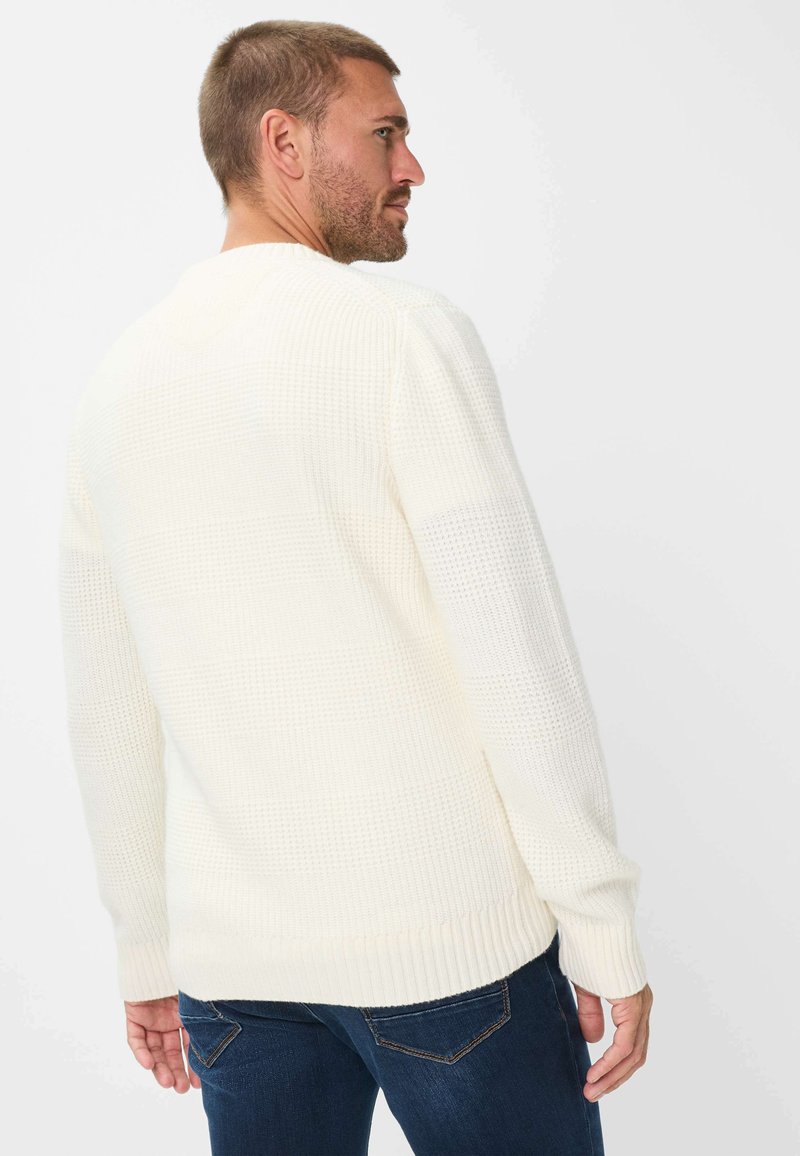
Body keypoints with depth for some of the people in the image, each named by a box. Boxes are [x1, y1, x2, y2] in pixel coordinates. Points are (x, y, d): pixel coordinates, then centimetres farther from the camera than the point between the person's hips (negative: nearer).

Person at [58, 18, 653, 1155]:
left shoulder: (116, 386, 7)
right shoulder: (408, 334, -10)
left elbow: (106, 713, 11)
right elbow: (516, 649, -15)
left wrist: (147, 953, 20)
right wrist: (605, 930, -7)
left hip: (235, 954, 6)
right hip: (446, 934, -5)